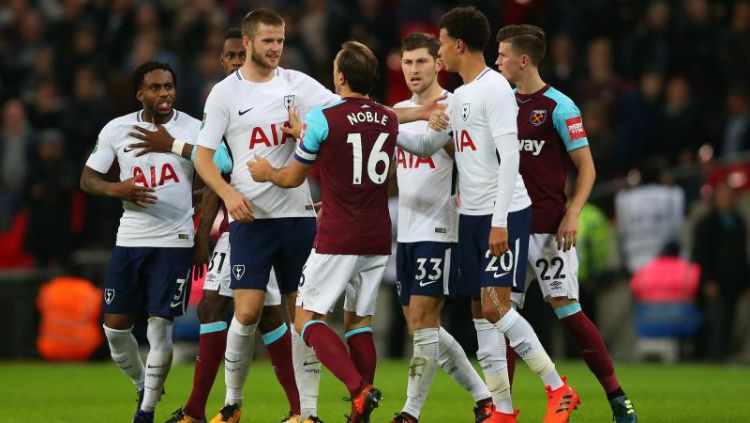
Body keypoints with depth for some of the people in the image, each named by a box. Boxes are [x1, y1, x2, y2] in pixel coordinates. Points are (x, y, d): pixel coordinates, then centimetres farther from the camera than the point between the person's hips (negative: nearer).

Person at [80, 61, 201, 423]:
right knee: (115, 326, 2)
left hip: (175, 240, -3)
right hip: (129, 239, 3)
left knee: (160, 326, -7)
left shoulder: (193, 130, -2)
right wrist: (116, 190, -13)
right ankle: (143, 386, 28)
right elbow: (87, 179, 6)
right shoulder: (117, 129, 3)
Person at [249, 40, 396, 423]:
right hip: (378, 238, 6)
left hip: (338, 239, -6)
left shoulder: (322, 118, -11)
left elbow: (293, 178, 1)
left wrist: (267, 173, 23)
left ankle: (358, 388, -20)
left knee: (307, 316, 1)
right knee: (359, 319, 15)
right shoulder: (389, 121, 6)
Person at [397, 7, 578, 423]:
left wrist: (500, 221, -23)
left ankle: (558, 390, -5)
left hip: (505, 214, -9)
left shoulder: (494, 88, -13)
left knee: (495, 306, -15)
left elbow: (509, 156, -19)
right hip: (471, 215, 9)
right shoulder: (459, 96, 15)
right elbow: (426, 145, 27)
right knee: (480, 312, 5)